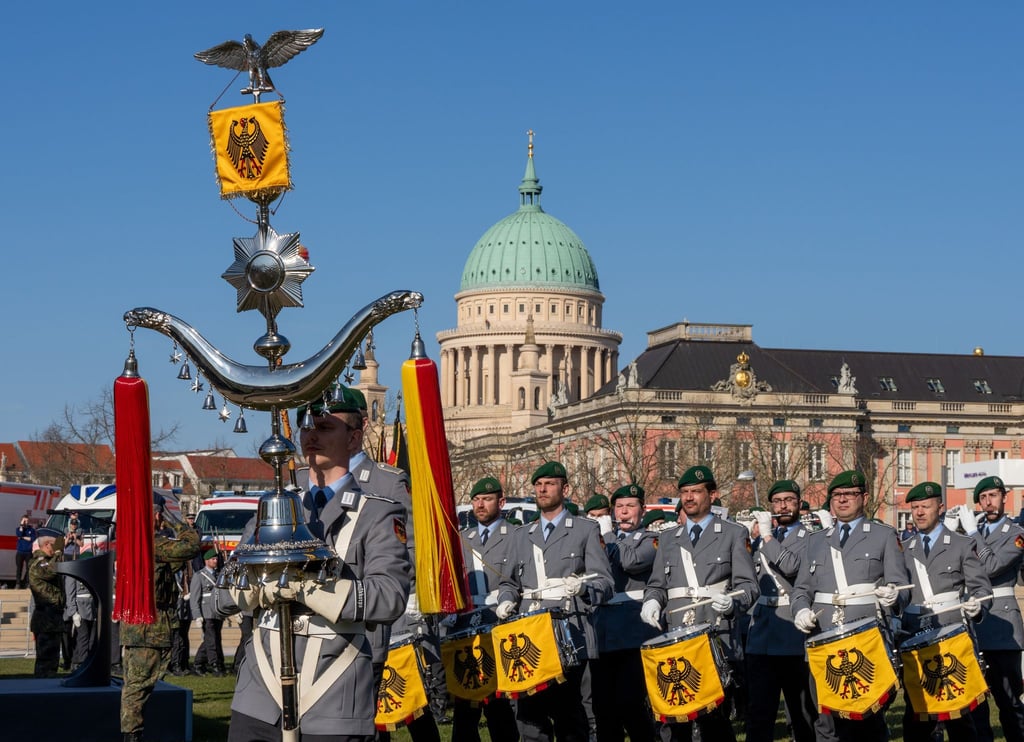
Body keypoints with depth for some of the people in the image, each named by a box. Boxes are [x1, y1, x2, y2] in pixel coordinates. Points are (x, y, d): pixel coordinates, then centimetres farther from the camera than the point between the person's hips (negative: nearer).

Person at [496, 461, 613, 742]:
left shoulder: (586, 530, 6)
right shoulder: (521, 536, 20)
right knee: (529, 709, -1)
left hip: (569, 634, -4)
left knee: (566, 707, -7)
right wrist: (506, 600, 1)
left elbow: (605, 582, -1)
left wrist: (583, 586, -22)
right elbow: (510, 581, 23)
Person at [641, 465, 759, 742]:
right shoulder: (668, 538, 20)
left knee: (713, 718, -9)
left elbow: (748, 586, 2)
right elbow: (657, 584, 20)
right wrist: (652, 602, -3)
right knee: (675, 718, 0)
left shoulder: (734, 534, 8)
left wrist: (732, 602, -20)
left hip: (718, 643, -4)